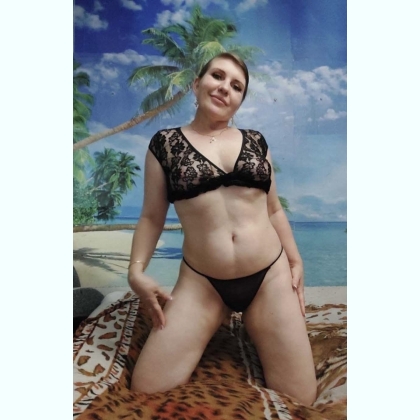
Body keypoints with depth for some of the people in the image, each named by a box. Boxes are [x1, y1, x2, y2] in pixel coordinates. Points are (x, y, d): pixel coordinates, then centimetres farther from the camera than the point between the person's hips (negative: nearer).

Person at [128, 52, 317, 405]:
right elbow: (152, 216, 5)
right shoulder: (165, 143, 2)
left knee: (301, 399, 2)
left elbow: (274, 209, 13)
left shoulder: (255, 141, 8)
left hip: (271, 275, 2)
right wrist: (136, 271, -6)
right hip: (202, 282, -1)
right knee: (147, 390, -6)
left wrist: (295, 261, 8)